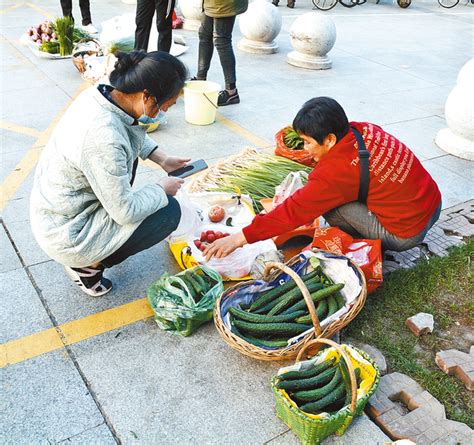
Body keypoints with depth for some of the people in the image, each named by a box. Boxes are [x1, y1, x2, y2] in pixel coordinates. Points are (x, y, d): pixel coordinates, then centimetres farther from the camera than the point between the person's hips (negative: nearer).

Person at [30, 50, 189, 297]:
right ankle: (90, 264, 5)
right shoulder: (104, 138, -35)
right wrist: (161, 189, -8)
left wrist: (161, 158, 7)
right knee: (169, 210, -5)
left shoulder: (98, 93, -9)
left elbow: (132, 130, 15)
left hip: (50, 211, 9)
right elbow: (126, 212, -24)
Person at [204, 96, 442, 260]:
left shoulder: (336, 171, -25)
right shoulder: (364, 129, -5)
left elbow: (294, 211, -23)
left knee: (330, 204, -14)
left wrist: (239, 238, -19)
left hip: (408, 233, -8)